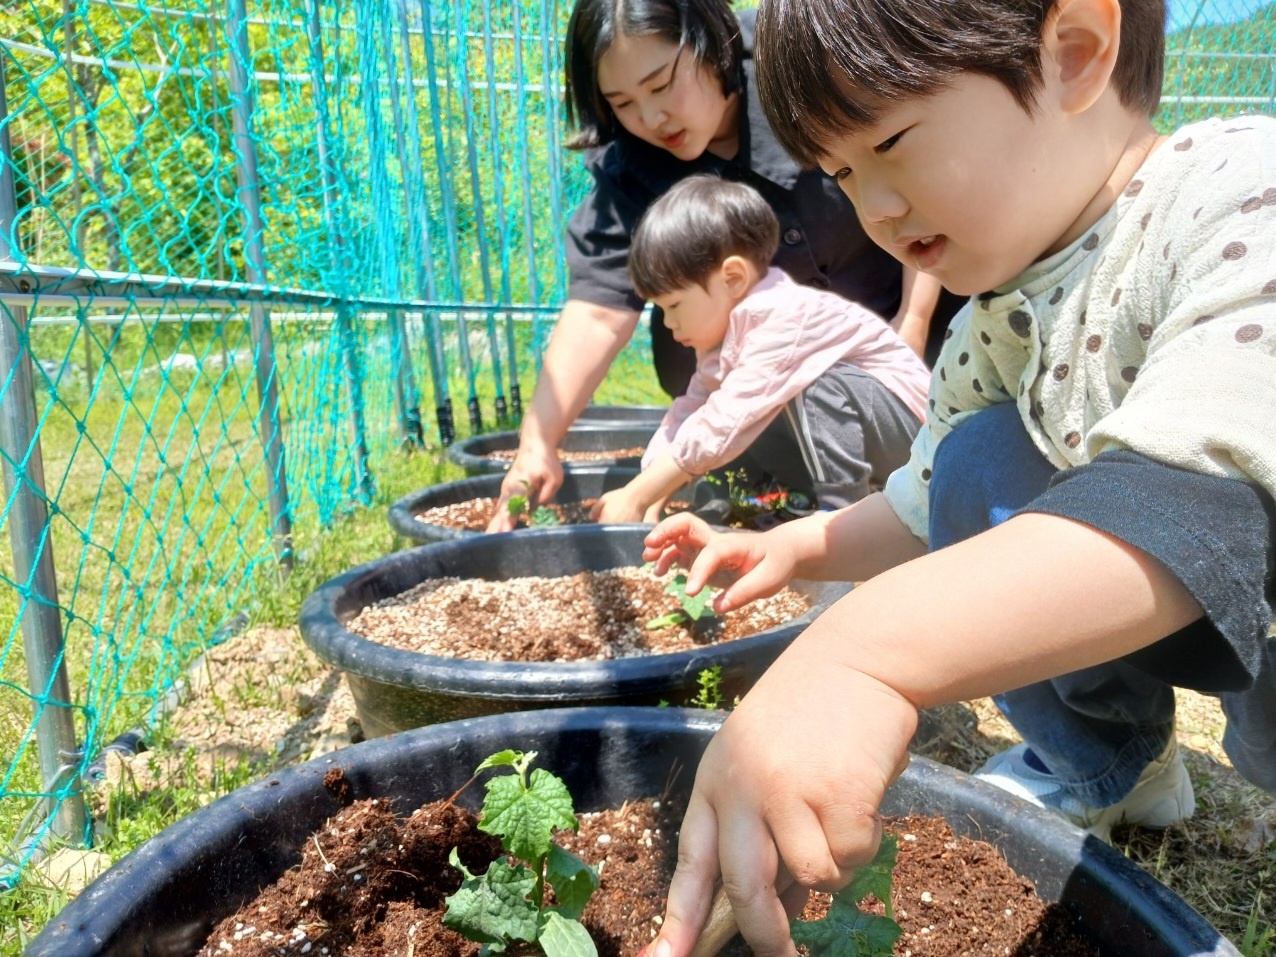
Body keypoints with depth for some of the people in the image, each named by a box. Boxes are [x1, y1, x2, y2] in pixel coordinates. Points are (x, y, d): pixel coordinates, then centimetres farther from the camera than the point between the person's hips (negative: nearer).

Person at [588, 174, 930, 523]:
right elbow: (690, 409, 0)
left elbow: (723, 424, -32)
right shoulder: (726, 325, 1)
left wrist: (636, 497, -27)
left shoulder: (779, 320, -28)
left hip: (911, 423, -9)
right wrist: (650, 503, -10)